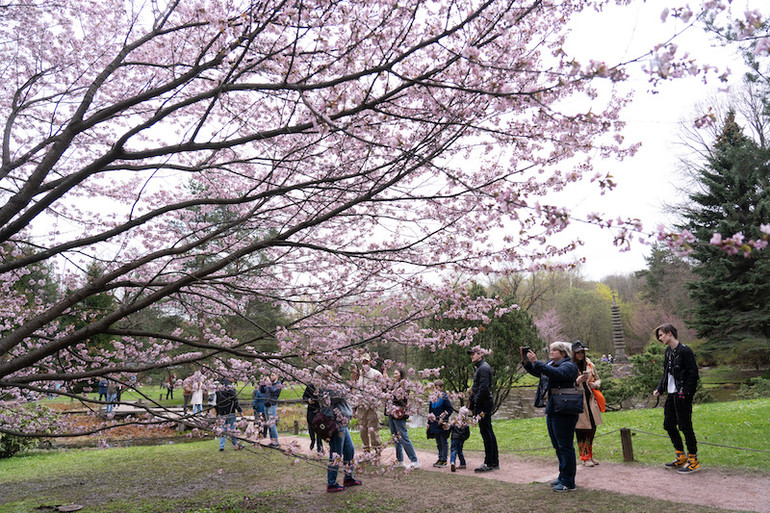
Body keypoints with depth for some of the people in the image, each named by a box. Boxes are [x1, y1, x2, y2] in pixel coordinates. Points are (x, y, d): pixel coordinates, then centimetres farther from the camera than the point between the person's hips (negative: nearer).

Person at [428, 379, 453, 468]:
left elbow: (450, 409, -11)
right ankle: (440, 458, 22)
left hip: (442, 424, -7)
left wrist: (443, 418, -18)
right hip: (435, 424, 7)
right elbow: (430, 411, 20)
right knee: (438, 443, 14)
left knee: (444, 442, 1)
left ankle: (444, 460, 6)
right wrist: (429, 423, 19)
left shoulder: (444, 397, -9)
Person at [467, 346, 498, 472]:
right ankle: (495, 462, 20)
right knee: (488, 432, 13)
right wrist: (472, 403, 18)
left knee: (486, 433, -6)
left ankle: (489, 463, -2)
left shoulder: (484, 368, -14)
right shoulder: (480, 368, 19)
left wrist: (476, 403, -17)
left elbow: (484, 388, -22)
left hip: (483, 405, -10)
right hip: (483, 405, 10)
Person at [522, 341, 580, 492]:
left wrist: (536, 362, -31)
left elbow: (556, 373, -28)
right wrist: (526, 361, -3)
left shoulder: (569, 366, -10)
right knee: (558, 446, 17)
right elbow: (536, 372, 14)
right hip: (552, 409, 9)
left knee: (565, 446, -4)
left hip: (564, 411, -9)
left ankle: (568, 482, 3)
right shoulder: (550, 363, 15)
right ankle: (563, 477, 29)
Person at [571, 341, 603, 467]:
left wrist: (595, 384, -2)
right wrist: (578, 381, -21)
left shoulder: (590, 365, 9)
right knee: (581, 430, -2)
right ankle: (584, 458, 10)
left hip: (590, 400, 5)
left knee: (592, 428, 9)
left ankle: (590, 455, 26)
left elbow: (598, 379, 20)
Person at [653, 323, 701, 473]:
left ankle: (693, 461, 11)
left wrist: (685, 392, -20)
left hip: (682, 395, -9)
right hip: (671, 394, 9)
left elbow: (693, 374, -16)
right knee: (668, 424, 13)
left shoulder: (685, 351, -14)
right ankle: (681, 457, 26)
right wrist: (659, 389, 11)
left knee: (685, 426, -2)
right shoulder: (668, 351, 13)